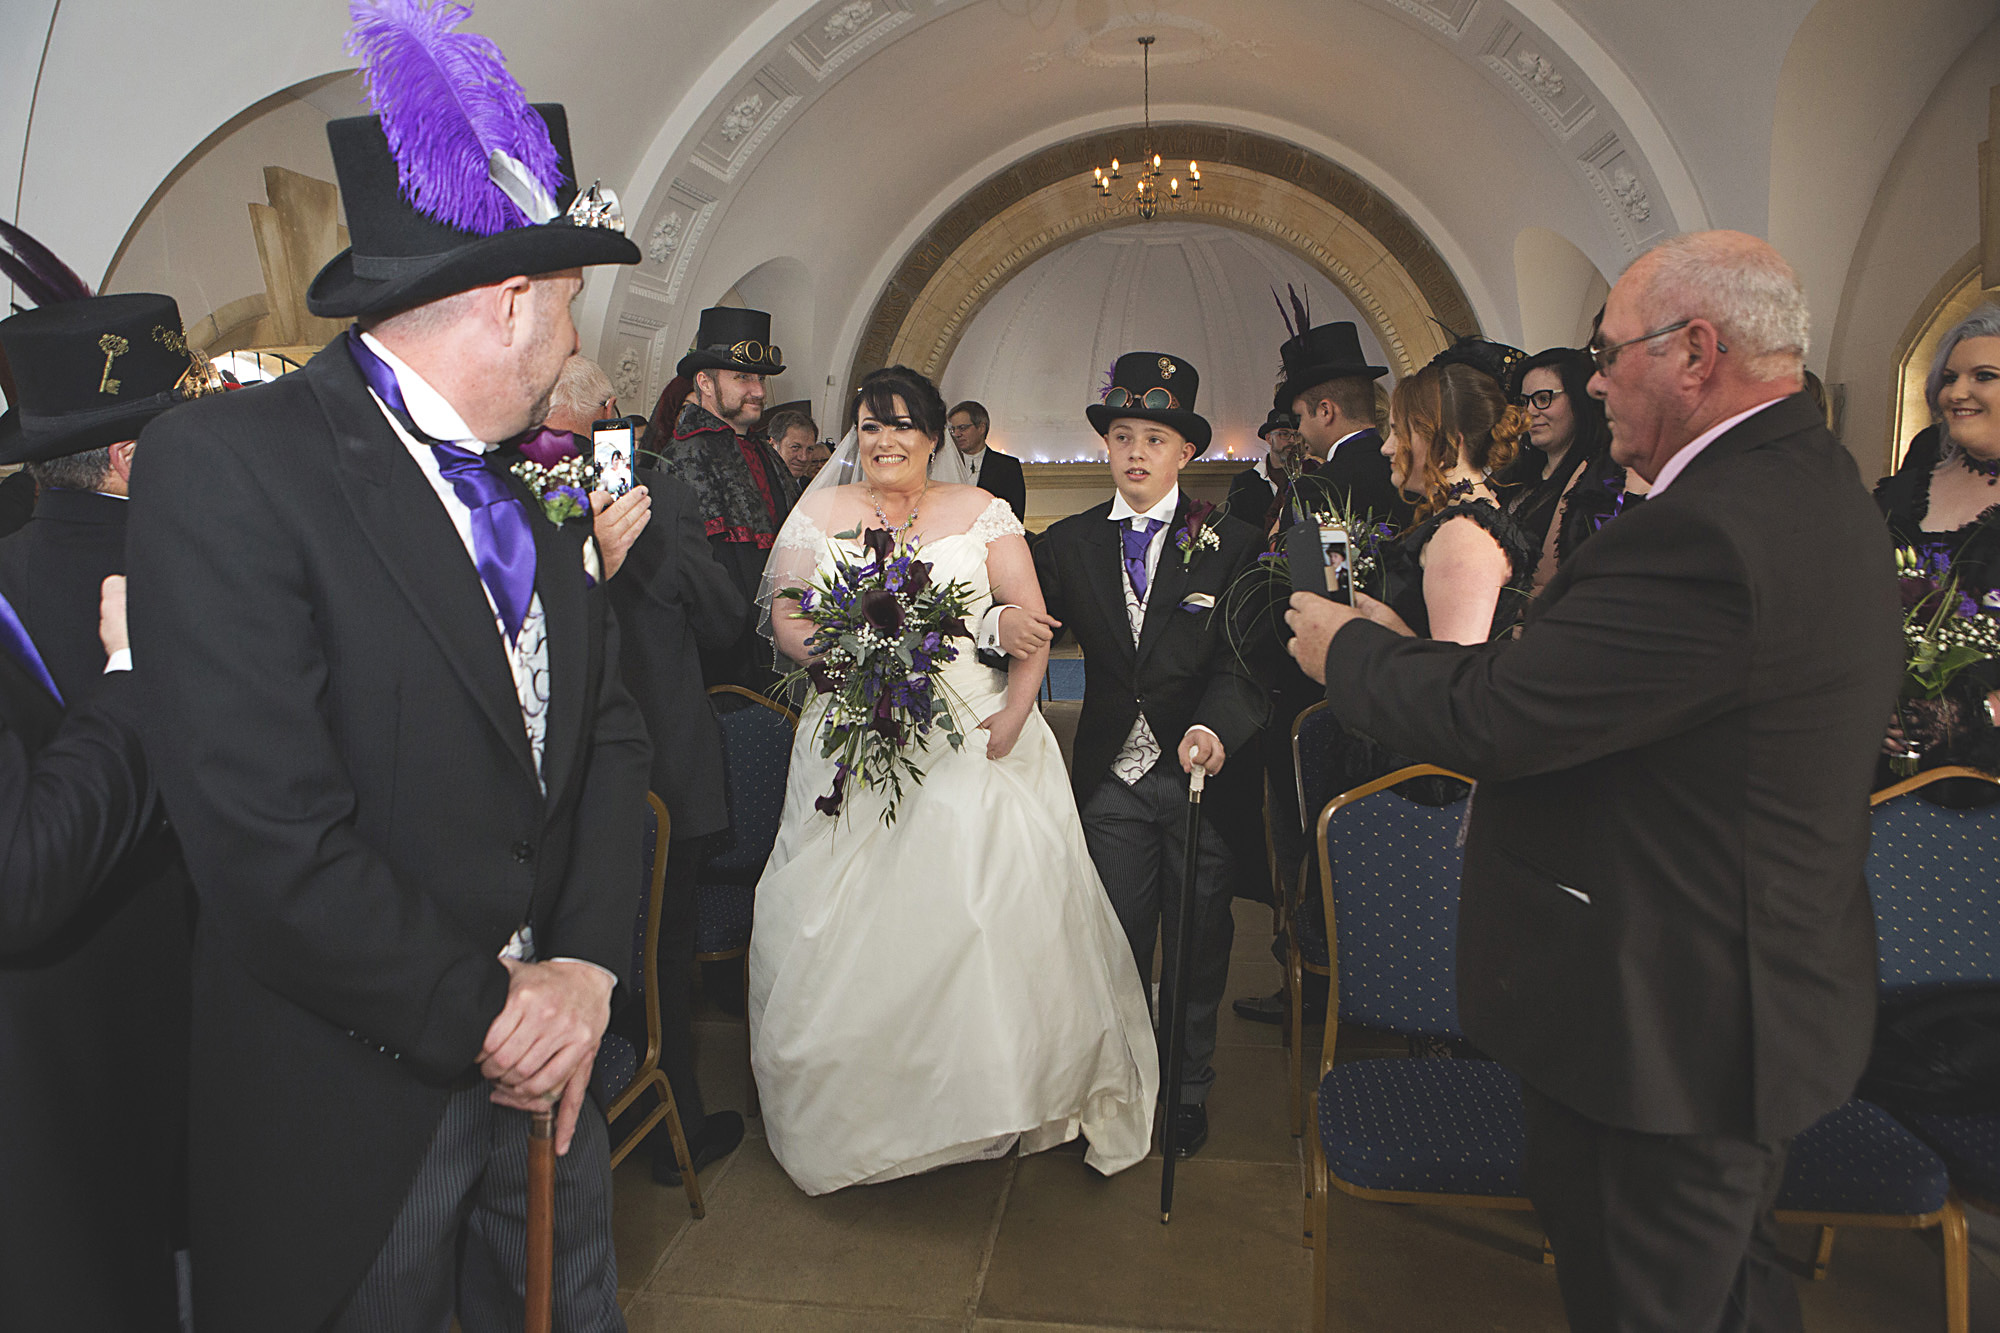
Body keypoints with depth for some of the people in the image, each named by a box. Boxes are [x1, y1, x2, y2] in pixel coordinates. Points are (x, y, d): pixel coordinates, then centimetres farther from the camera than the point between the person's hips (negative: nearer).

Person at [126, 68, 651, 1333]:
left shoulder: (539, 492, 3)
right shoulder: (228, 460, -18)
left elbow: (611, 732, 5)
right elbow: (268, 837, -24)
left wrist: (588, 963, -8)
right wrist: (478, 1014, -15)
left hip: (543, 1046, 6)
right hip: (357, 1095, -6)